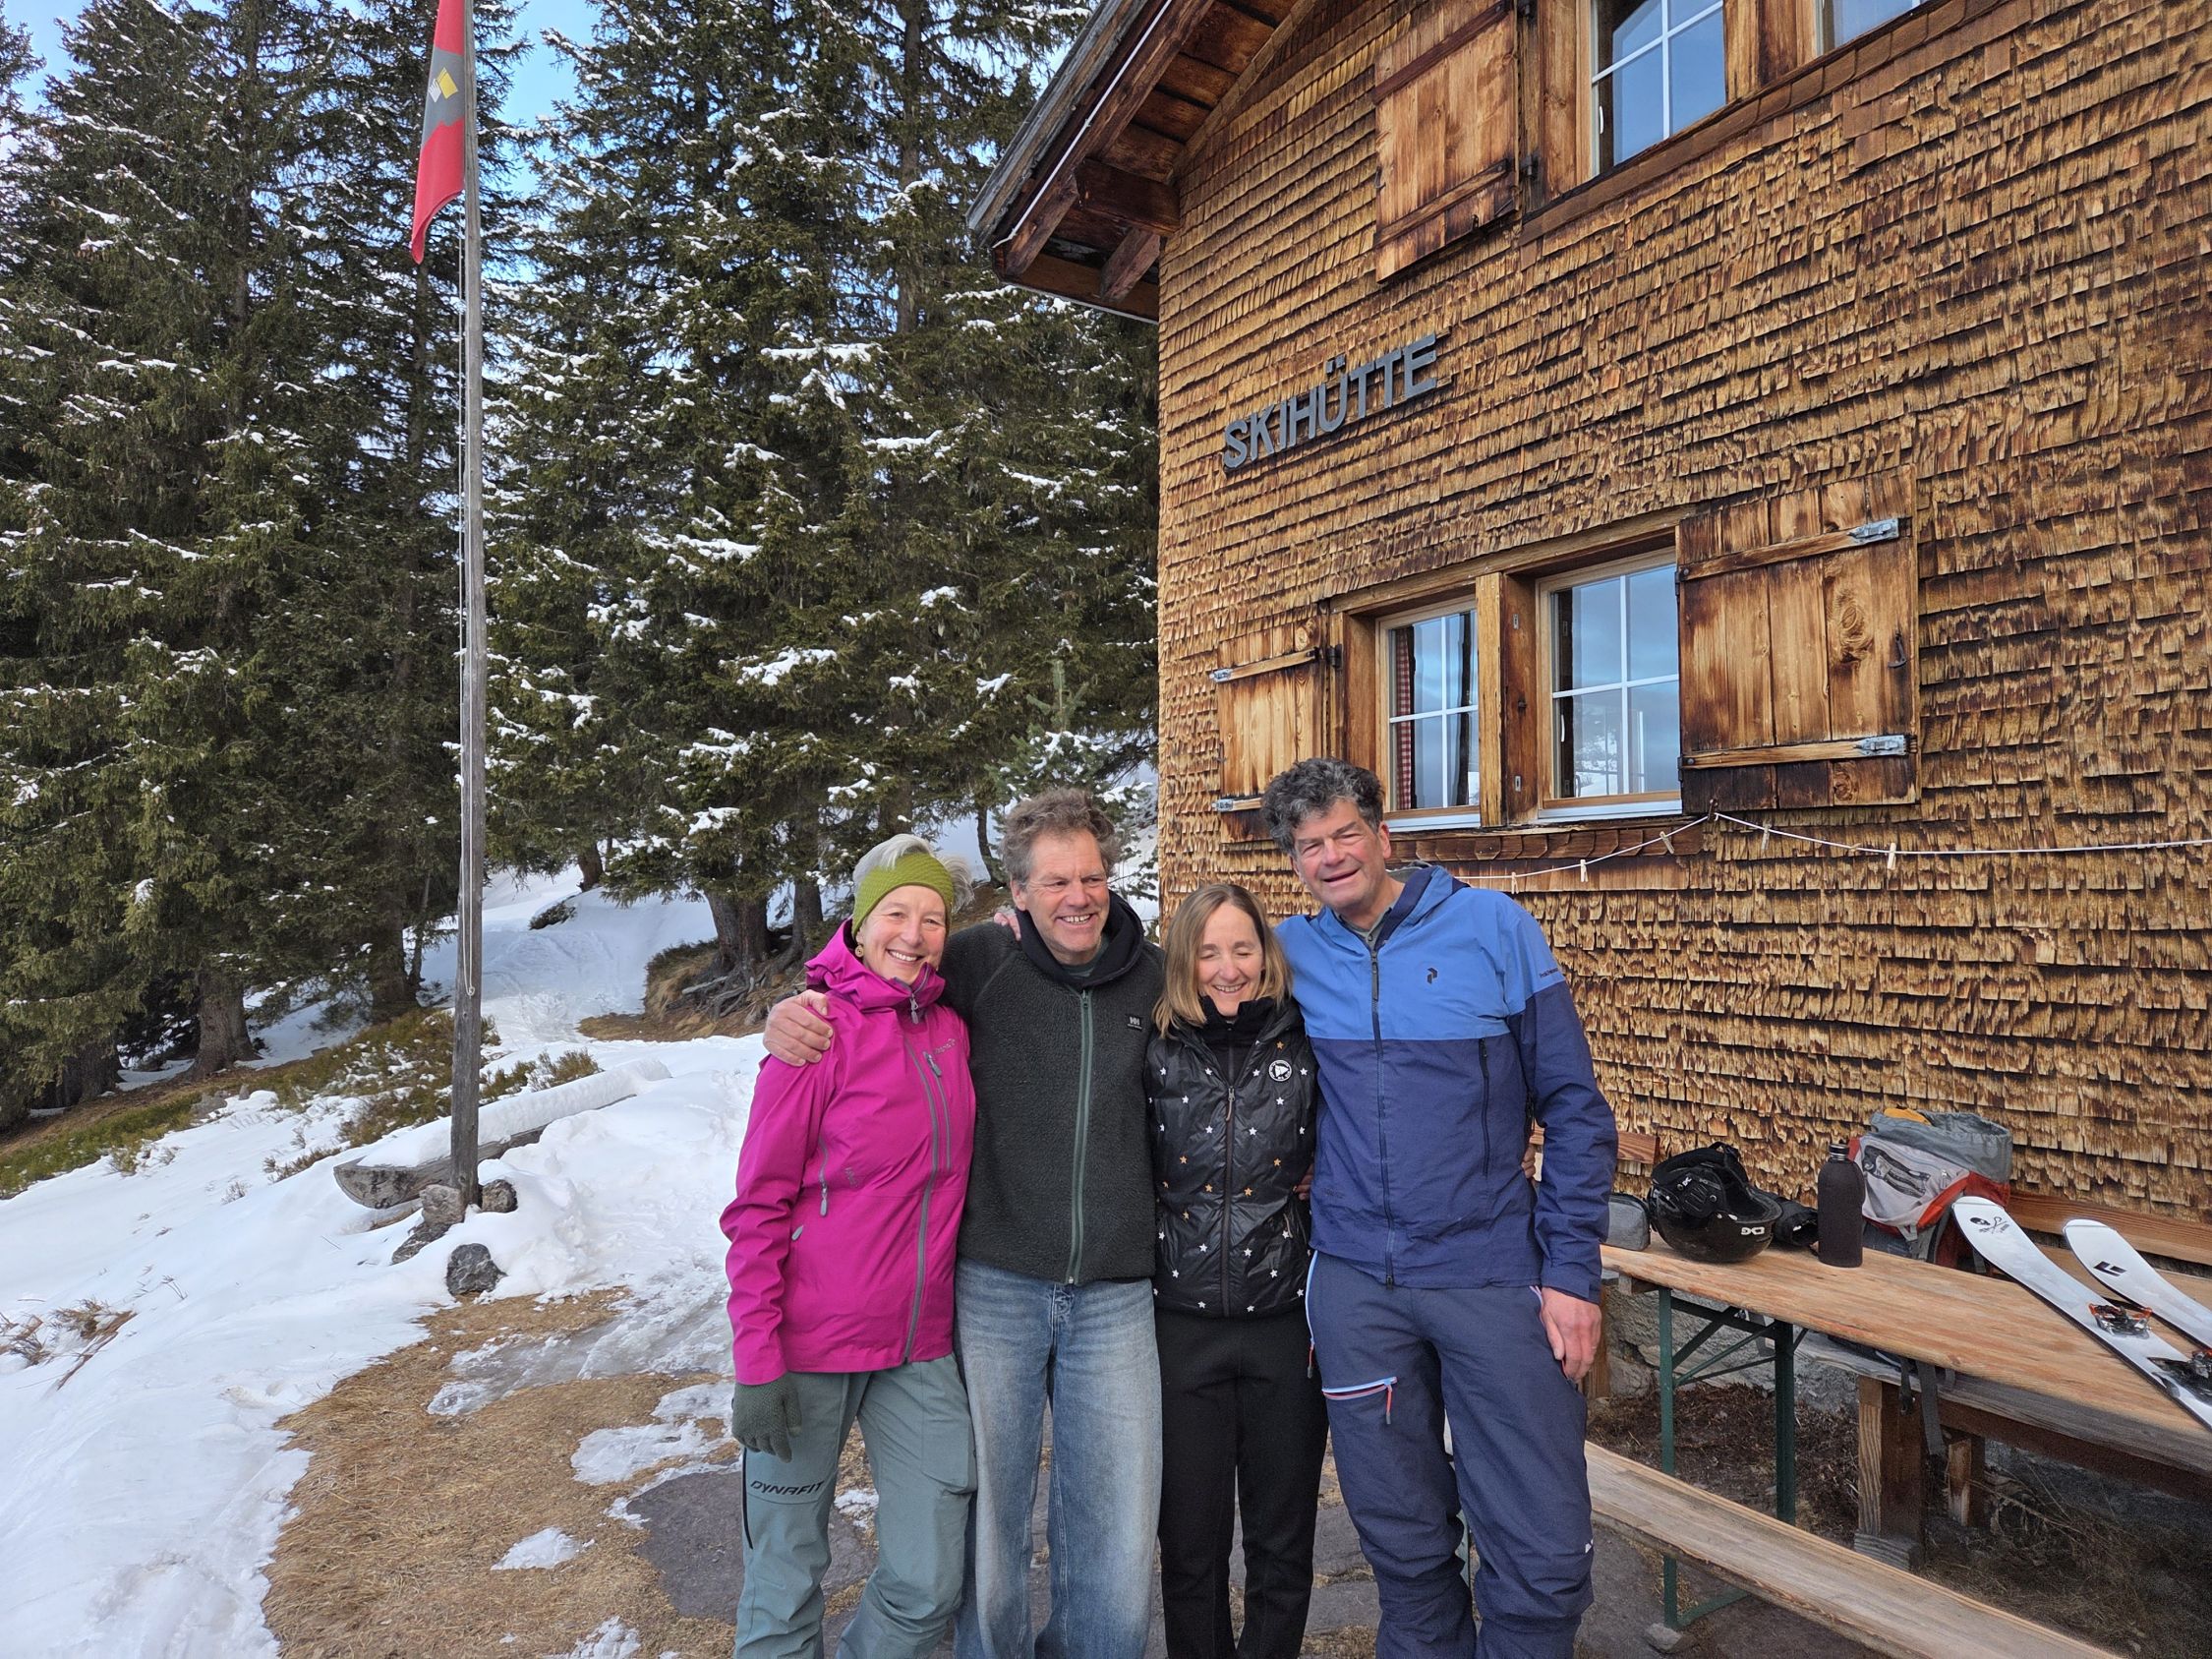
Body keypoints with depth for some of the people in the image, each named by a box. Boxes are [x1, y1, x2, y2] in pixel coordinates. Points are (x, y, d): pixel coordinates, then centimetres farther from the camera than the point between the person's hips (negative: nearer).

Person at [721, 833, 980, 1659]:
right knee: (788, 1579, 11)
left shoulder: (949, 1029, 4)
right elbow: (759, 1206, -10)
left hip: (922, 1350, 5)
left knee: (930, 1587, 9)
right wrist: (756, 1365, -12)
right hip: (812, 1342, -4)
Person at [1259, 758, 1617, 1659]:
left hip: (1495, 1276, -1)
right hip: (1354, 1284, 2)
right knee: (1404, 1544, 15)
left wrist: (1572, 1268, -6)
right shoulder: (1289, 952, 2)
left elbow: (1575, 1106, -2)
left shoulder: (1495, 927, -4)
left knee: (1544, 1556, 2)